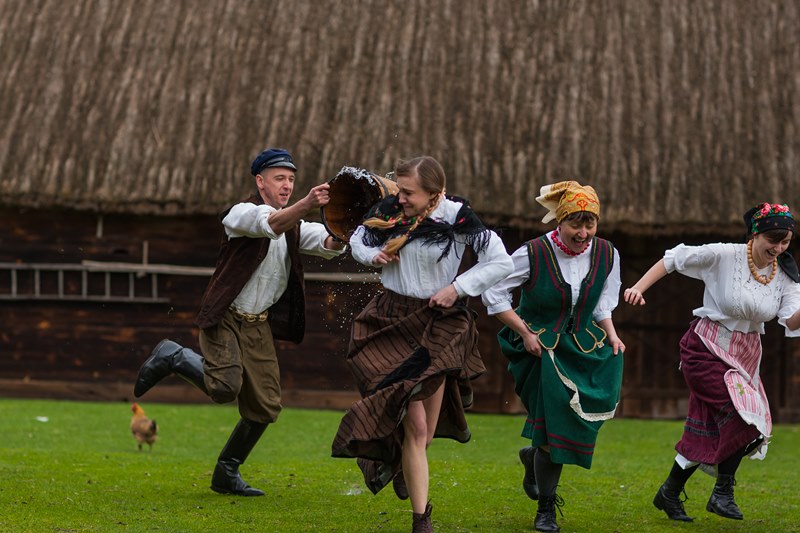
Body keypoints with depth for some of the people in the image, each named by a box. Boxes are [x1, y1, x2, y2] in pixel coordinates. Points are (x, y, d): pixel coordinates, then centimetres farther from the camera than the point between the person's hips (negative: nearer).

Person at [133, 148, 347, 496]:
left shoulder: (294, 225, 11)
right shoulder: (242, 213, -10)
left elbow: (328, 244, -7)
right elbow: (271, 223, -33)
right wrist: (306, 205, -50)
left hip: (260, 326, 7)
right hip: (226, 317, -7)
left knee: (266, 406, 3)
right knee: (225, 387, -26)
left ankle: (226, 473, 19)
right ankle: (173, 358, 2)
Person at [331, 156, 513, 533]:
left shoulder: (458, 219, -11)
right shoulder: (388, 211, -5)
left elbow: (501, 262, -6)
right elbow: (358, 239, 14)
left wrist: (458, 287, -13)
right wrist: (372, 256, -7)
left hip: (439, 324, 0)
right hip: (393, 319, 0)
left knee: (425, 431, 7)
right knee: (415, 426, -11)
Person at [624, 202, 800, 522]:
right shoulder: (723, 256, -14)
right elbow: (673, 259, -7)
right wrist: (639, 287, -16)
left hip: (745, 356, 6)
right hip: (708, 348, -6)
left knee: (707, 433, 5)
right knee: (742, 414, -18)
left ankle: (670, 494, 16)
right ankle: (723, 492, -3)